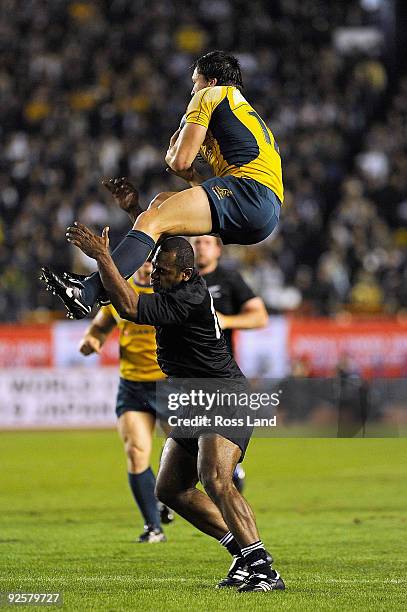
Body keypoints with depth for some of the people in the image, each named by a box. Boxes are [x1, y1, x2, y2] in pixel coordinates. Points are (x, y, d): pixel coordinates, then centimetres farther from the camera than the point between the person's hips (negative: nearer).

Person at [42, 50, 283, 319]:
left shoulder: (209, 95, 12)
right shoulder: (249, 111, 38)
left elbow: (180, 161, 3)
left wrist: (172, 151, 25)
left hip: (249, 189, -9)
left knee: (152, 222, -19)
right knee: (162, 201, 20)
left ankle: (88, 291, -37)